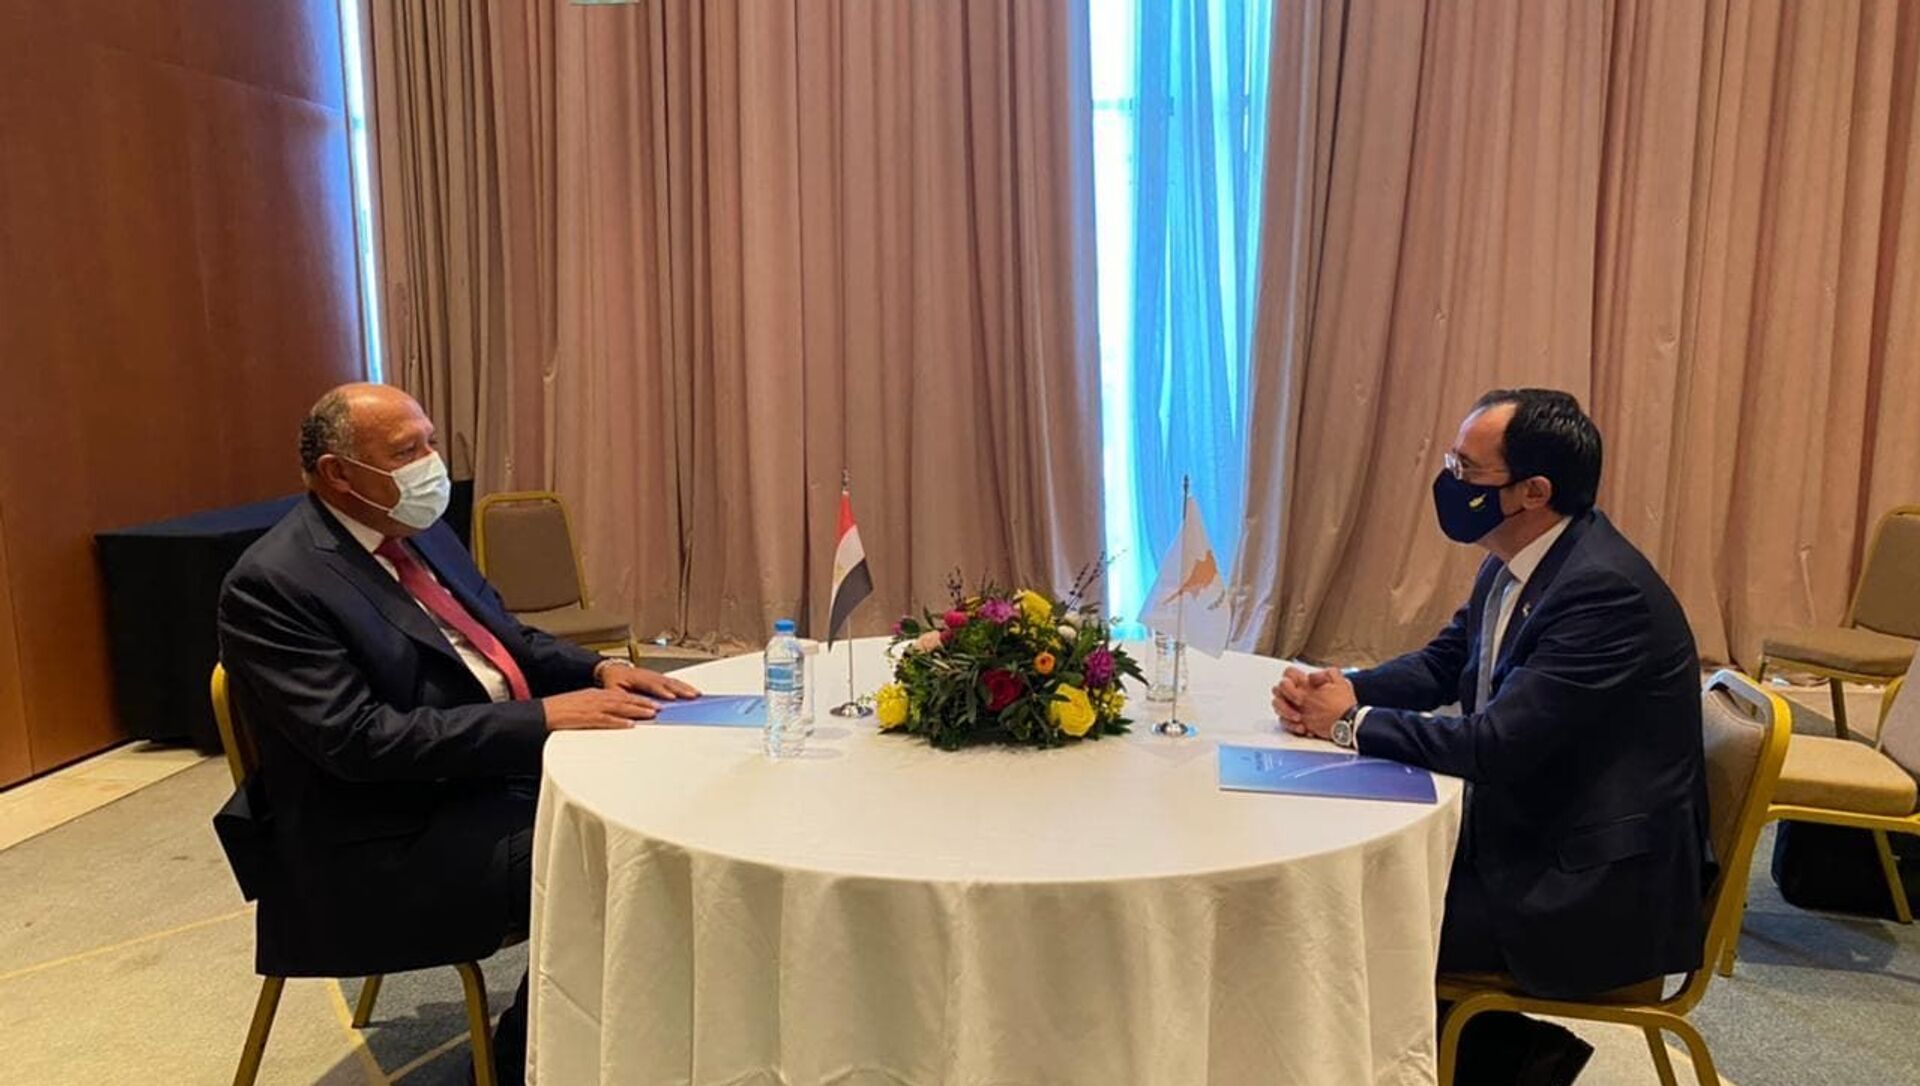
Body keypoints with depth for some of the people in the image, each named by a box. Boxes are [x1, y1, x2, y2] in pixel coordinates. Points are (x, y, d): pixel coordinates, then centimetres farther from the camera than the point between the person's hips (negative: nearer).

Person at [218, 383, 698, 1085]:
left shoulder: (422, 531, 8)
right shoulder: (272, 582, -17)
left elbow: (506, 637, 17)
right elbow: (361, 739, -24)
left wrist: (598, 670, -3)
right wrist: (542, 716, -27)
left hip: (505, 767, 8)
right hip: (396, 834, -8)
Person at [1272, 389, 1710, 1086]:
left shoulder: (1603, 589, -26)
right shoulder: (1514, 563, 2)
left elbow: (1494, 745, -29)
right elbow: (1442, 664, 14)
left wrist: (1350, 722, -17)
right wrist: (1347, 688, -6)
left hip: (1599, 892, -9)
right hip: (1527, 838, 9)